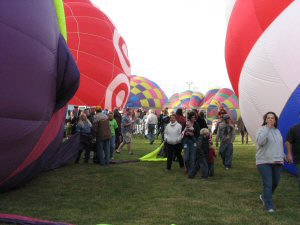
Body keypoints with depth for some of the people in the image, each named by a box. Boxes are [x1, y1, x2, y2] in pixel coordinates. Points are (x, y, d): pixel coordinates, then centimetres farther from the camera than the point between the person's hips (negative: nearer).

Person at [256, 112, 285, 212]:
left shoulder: (277, 131, 13)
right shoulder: (262, 129, -7)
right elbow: (260, 142, -26)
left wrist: (282, 158, 20)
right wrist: (267, 128, -26)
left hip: (277, 162, 6)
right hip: (264, 162, -6)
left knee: (275, 183, 14)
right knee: (268, 184, -7)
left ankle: (264, 197, 38)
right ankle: (269, 206, 3)